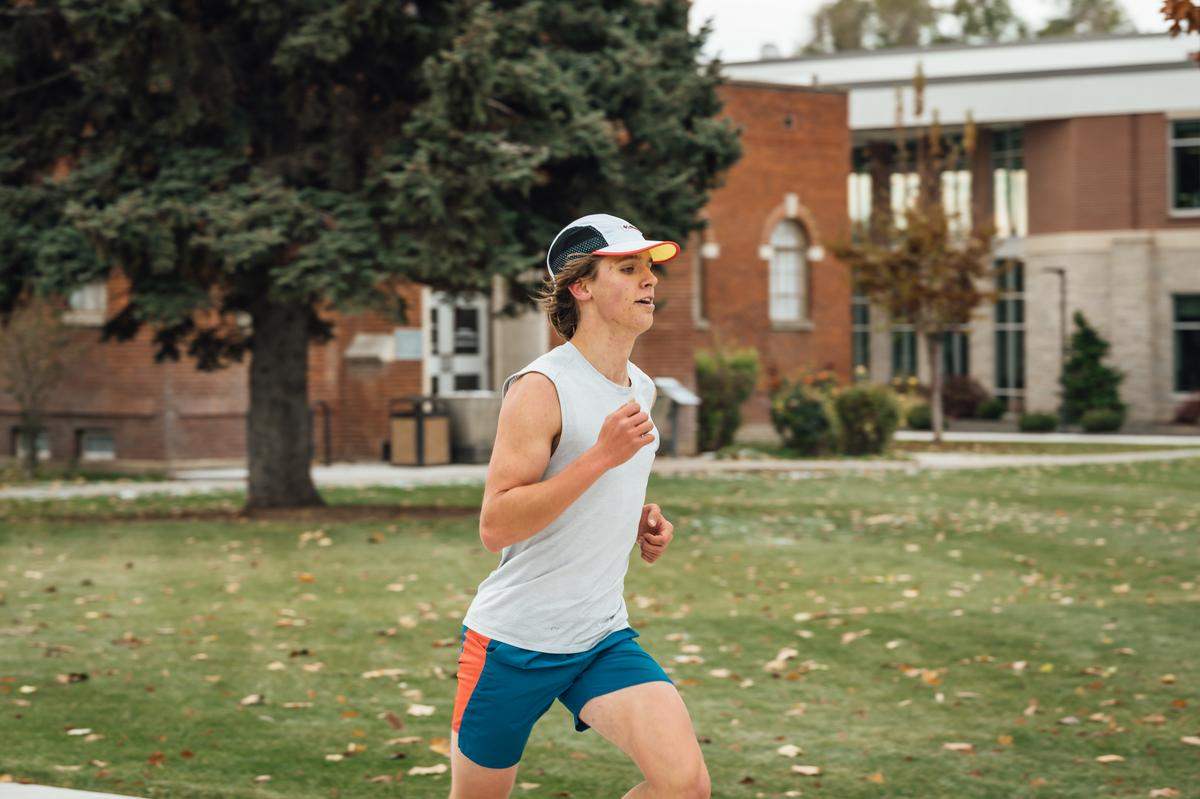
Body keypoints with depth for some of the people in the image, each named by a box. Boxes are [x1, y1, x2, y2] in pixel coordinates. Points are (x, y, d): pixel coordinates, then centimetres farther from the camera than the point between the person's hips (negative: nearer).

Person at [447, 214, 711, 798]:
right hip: (512, 641, -5)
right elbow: (495, 526, -22)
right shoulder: (540, 388, -15)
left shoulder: (642, 388, 10)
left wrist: (640, 523, 7)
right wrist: (603, 455, -27)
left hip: (604, 639, 6)